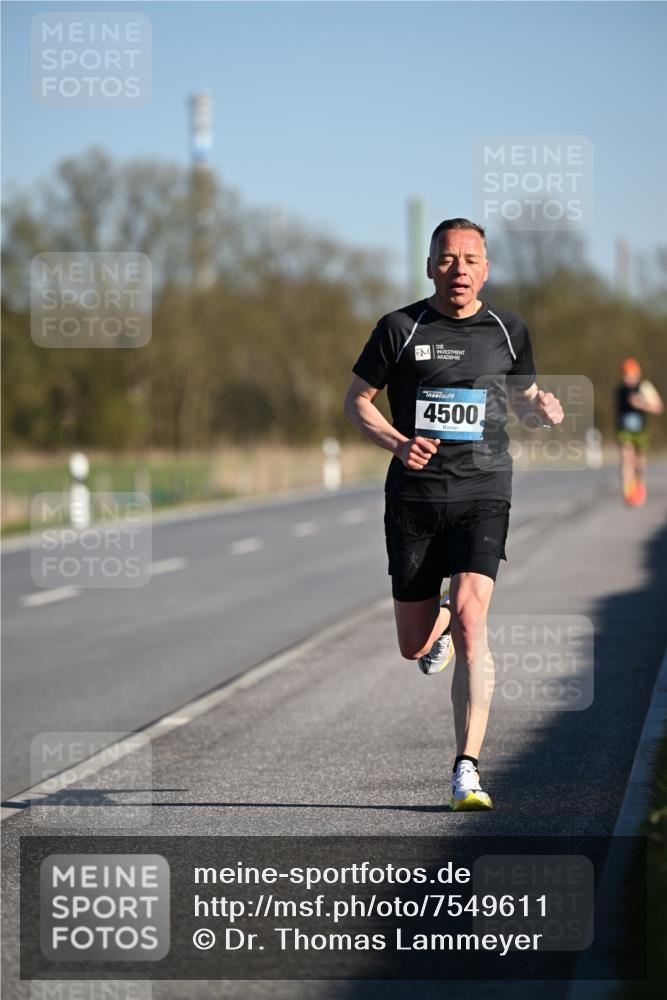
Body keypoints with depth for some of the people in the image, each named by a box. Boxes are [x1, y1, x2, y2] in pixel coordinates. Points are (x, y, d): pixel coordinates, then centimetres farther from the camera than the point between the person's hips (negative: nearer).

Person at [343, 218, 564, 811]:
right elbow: (357, 400, 7)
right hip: (414, 496, 1)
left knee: (471, 618, -21)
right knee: (414, 647, 6)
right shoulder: (400, 328, 1)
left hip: (482, 494, -1)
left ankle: (468, 770, -20)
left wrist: (544, 409, -3)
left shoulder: (508, 330, 8)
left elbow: (525, 395, 21)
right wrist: (398, 443, -12)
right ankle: (439, 623, 47)